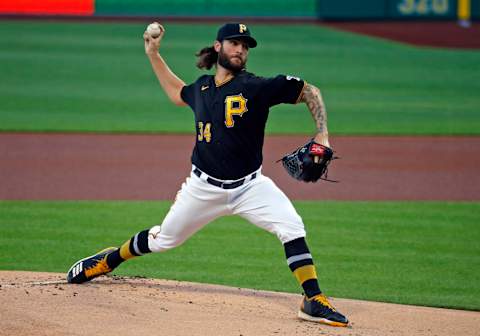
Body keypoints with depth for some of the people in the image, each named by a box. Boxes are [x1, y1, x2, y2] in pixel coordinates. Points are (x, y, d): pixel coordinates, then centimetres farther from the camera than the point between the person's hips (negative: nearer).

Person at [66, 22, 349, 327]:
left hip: (249, 186, -3)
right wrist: (154, 55, 24)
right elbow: (177, 93, 27)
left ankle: (314, 301, -19)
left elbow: (310, 92, -9)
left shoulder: (257, 87, -12)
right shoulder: (202, 88, 3)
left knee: (292, 227, -25)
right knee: (164, 239, 15)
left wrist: (322, 136, -19)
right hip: (204, 187, 3)